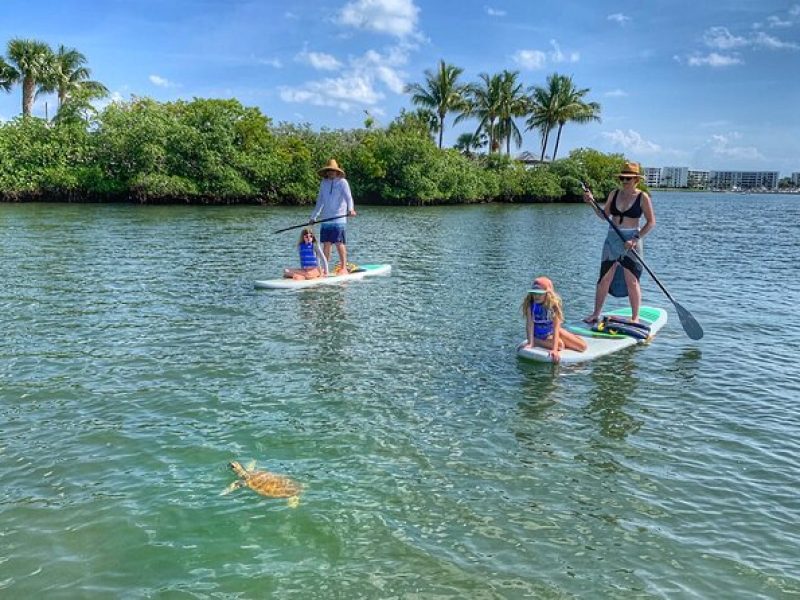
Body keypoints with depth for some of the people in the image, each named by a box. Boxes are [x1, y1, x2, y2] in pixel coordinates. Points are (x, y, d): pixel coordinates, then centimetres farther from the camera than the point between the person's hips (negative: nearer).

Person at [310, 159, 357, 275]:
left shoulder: (342, 182, 0)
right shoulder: (323, 183, 16)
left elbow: (348, 197, -13)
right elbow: (320, 201, 23)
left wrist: (350, 209, -32)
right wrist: (313, 217, 23)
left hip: (339, 218, -5)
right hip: (325, 219, 5)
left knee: (339, 243, -7)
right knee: (326, 244, 6)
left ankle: (343, 267, -2)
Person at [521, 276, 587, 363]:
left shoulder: (553, 304, -22)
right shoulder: (529, 304, -24)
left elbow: (556, 328, -29)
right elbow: (530, 324, -24)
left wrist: (554, 349, -38)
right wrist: (530, 343, -33)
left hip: (552, 332, 2)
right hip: (538, 336, -2)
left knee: (583, 346, -1)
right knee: (560, 345, -28)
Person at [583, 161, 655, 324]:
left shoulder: (642, 197, -5)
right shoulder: (614, 194, 9)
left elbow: (651, 222, -6)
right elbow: (604, 215, 12)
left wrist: (635, 239, -15)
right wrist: (592, 203, -2)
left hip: (631, 240, -4)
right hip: (612, 239, 4)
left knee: (632, 281, 0)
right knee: (604, 279, 5)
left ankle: (635, 317, 11)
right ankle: (596, 314, 14)